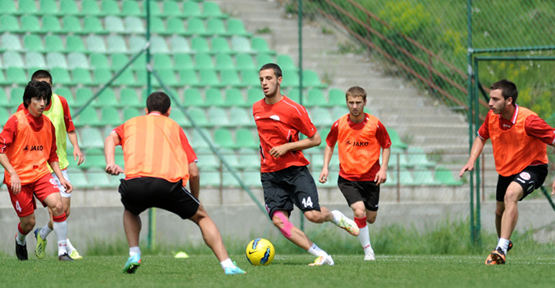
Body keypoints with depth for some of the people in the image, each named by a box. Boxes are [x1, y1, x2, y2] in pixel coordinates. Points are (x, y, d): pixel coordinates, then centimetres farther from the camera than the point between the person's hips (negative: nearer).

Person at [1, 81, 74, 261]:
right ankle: (20, 241, 39)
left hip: (41, 173, 4)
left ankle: (63, 251, -14)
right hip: (19, 178, -4)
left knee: (57, 205, -21)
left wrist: (61, 177, 7)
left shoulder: (47, 124, 5)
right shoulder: (16, 121, -11)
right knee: (28, 222, 1)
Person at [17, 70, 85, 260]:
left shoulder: (61, 102, 0)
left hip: (60, 164, 4)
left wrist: (76, 147, -3)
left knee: (65, 209, 5)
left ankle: (42, 234, 31)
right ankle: (67, 248, -5)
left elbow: (69, 128, 12)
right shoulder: (24, 108, -10)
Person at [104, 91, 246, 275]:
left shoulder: (131, 124, 32)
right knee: (202, 217, 20)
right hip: (168, 183, -1)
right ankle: (228, 265, 6)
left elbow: (111, 138, 8)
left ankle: (134, 254, 16)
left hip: (134, 182, 1)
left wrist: (110, 163, -8)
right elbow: (193, 172, 20)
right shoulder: (174, 127, 28)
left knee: (130, 212, 37)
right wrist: (195, 200, 32)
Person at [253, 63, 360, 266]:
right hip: (270, 175, 4)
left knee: (313, 215, -17)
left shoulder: (293, 110, -10)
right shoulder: (257, 109, 8)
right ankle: (321, 256, -9)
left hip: (295, 170, -4)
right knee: (279, 220, -15)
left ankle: (335, 216, 22)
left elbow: (315, 139, -5)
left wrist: (286, 147, -14)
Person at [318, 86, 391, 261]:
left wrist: (383, 169, -7)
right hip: (347, 178, -1)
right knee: (359, 211, -21)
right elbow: (329, 144, 11)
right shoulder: (339, 125, -6)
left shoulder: (375, 125, -9)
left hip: (371, 178, 1)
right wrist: (325, 167, 1)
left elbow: (386, 146, 4)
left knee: (371, 218, 8)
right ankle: (367, 250, -6)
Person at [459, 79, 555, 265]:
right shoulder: (492, 117, -10)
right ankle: (503, 242, 52)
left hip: (532, 167, -7)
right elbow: (481, 137, 12)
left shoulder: (528, 120, -29)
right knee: (500, 211, 18)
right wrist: (471, 161, -4)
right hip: (505, 170, 7)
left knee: (511, 195, -34)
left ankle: (501, 250, -36)